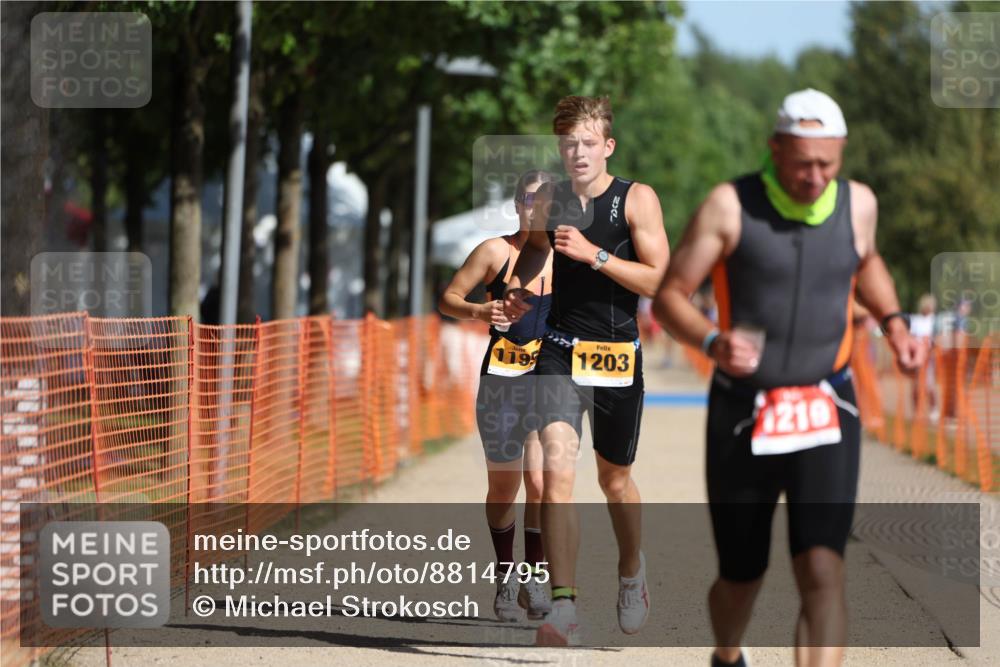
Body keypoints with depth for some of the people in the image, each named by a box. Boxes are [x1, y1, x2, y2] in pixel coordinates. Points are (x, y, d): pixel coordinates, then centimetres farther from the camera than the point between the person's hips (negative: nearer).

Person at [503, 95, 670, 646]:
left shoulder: (637, 199, -6)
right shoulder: (548, 199, 4)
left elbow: (660, 280, -13)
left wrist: (593, 253, -21)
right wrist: (516, 285, 5)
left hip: (617, 355, -1)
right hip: (560, 351, 1)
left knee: (614, 479, 16)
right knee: (558, 468, -20)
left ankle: (631, 572, 47)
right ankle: (563, 608, -25)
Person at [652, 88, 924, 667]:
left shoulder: (858, 203, 2)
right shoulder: (731, 206, -8)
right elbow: (670, 295, -6)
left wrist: (893, 321, 7)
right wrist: (713, 341, -25)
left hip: (827, 414, 1)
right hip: (742, 416, -1)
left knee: (823, 571, -17)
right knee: (742, 576, 11)